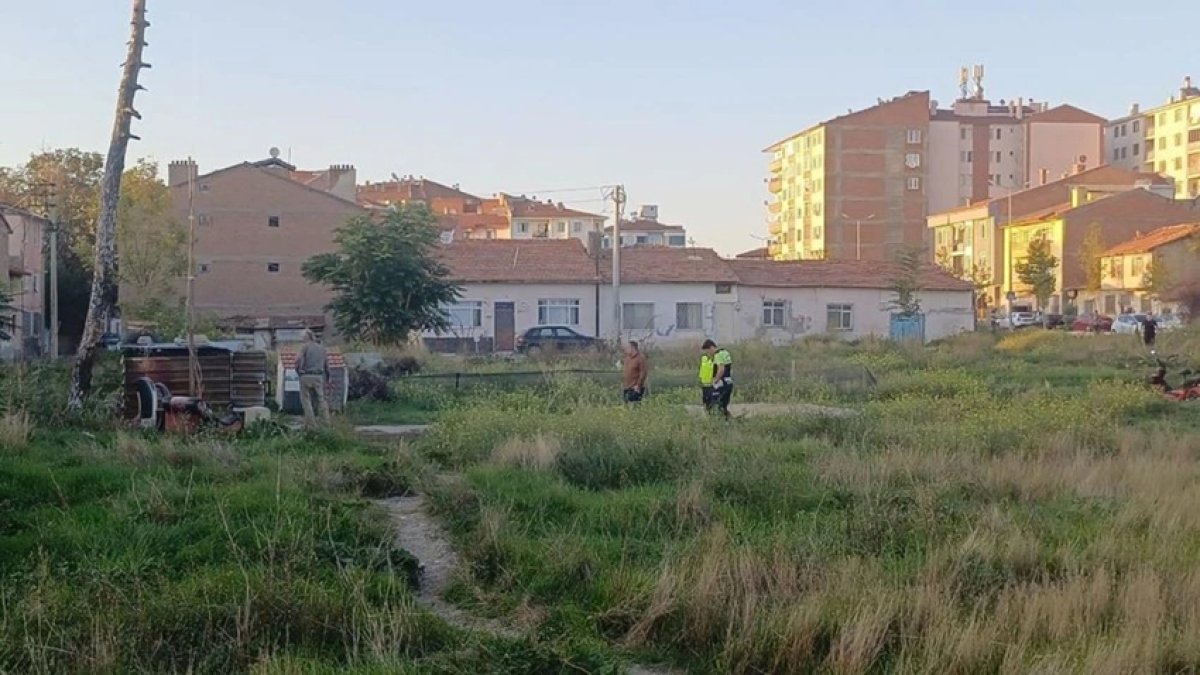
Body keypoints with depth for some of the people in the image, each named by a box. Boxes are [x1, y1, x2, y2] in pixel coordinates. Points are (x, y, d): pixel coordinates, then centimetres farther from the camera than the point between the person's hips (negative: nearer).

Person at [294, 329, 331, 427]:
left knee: (306, 400, 2)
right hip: (319, 376, 4)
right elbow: (327, 365, 16)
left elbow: (298, 360, -11)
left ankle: (310, 422, -2)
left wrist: (298, 371, 6)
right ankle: (326, 421, 6)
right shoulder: (322, 348, 15)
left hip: (306, 376, -4)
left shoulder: (305, 346, 0)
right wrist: (327, 379, 24)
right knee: (321, 399, 9)